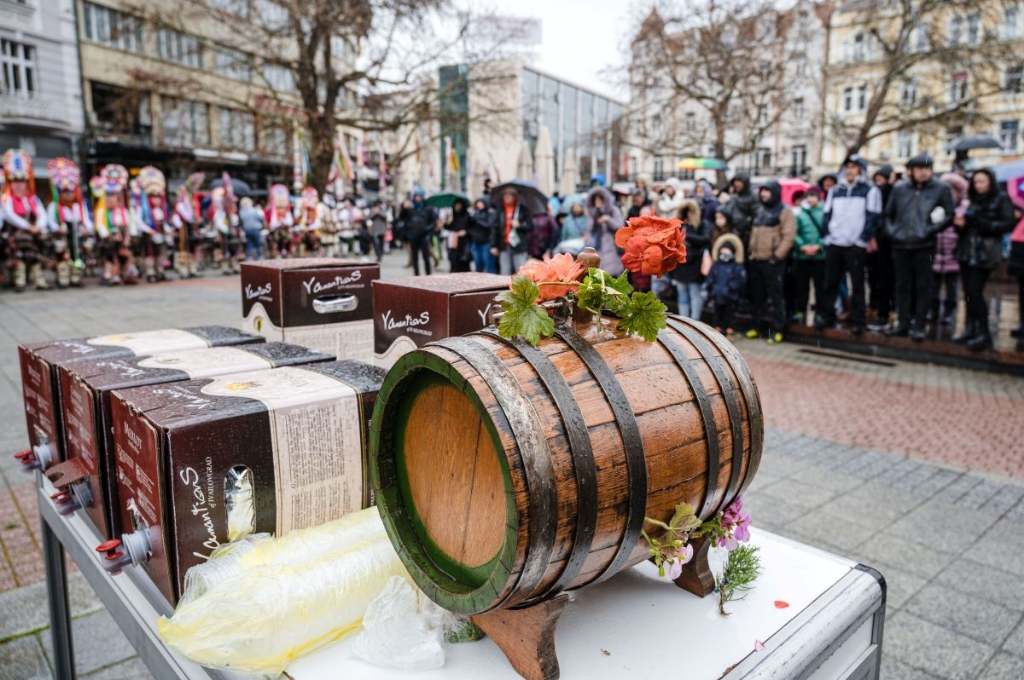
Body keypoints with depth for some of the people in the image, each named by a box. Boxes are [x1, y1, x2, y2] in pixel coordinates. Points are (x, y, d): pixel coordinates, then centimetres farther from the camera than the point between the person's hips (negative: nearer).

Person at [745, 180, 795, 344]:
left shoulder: (784, 211, -4)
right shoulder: (759, 210, 18)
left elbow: (788, 236, -11)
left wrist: (778, 255, -17)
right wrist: (750, 251, 13)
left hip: (772, 261, -7)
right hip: (756, 260, 7)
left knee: (774, 295, -5)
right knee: (757, 295, 12)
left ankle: (776, 329, 1)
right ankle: (758, 326, 22)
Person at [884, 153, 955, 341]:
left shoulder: (941, 189, 0)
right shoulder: (899, 188, 8)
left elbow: (949, 215, 0)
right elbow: (889, 214, 17)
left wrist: (930, 230, -10)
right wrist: (892, 230, 6)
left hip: (924, 246, -3)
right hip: (900, 245, 3)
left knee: (923, 287, 0)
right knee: (903, 286, 9)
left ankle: (918, 326, 5)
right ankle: (903, 323, 18)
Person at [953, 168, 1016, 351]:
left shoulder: (1002, 200, 2)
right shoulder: (972, 201, 16)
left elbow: (1008, 224, -7)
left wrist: (984, 223, -18)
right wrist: (960, 224, -2)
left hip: (985, 254, -5)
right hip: (966, 252, 5)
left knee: (975, 293, -12)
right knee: (968, 293, 4)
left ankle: (984, 334, -6)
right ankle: (971, 329, 11)